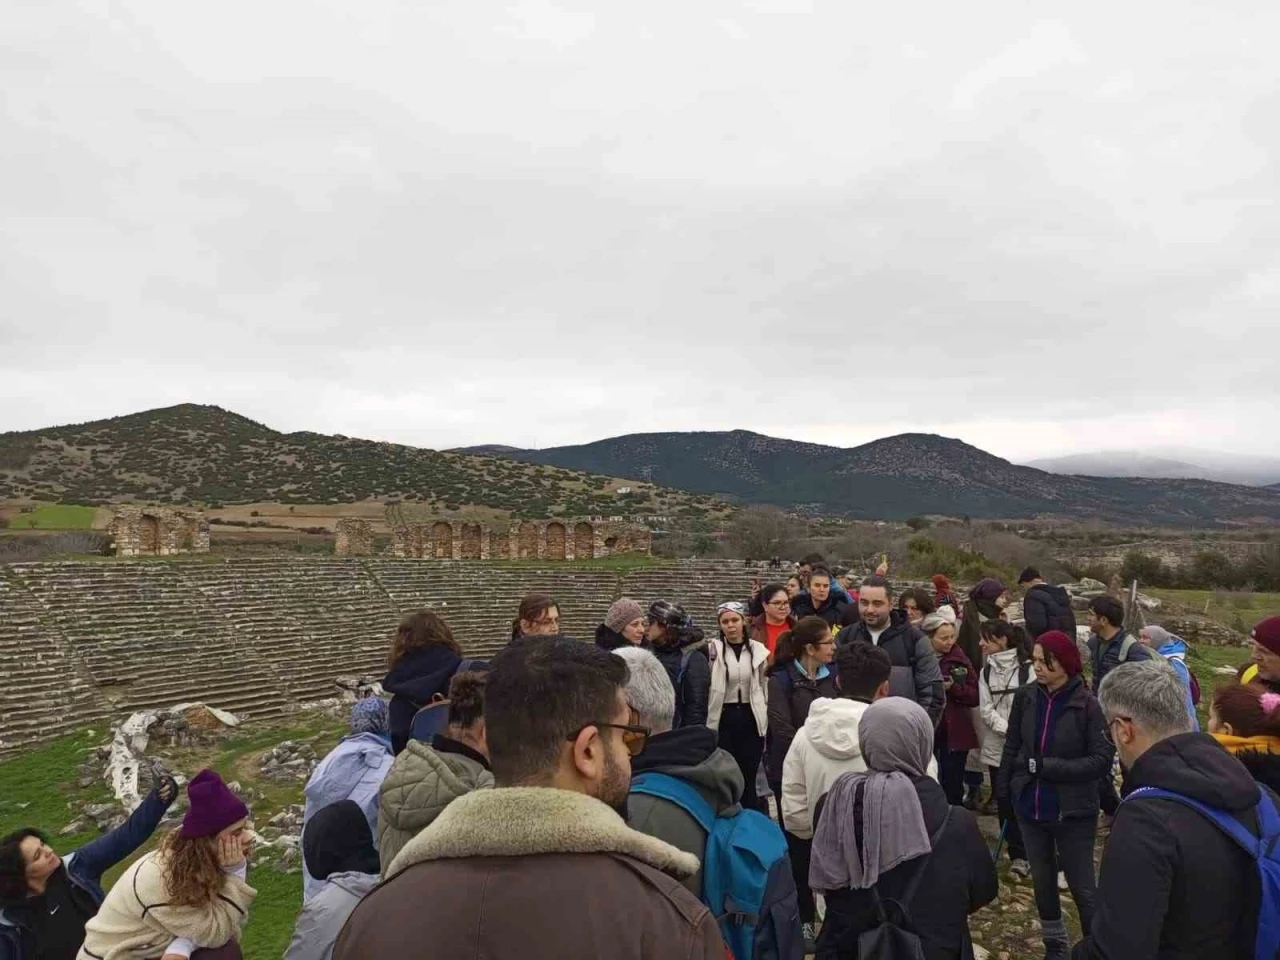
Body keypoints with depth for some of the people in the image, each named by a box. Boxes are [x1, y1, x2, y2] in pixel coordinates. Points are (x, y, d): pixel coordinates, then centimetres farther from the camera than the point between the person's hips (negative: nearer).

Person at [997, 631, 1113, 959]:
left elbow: (1102, 759, -17)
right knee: (1042, 880, 19)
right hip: (1030, 807, 4)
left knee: (1082, 886, 7)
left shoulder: (1087, 705, -17)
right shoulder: (1025, 697, -6)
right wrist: (1004, 792, 6)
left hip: (1073, 811, -4)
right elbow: (1012, 747, 4)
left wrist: (1048, 767, -21)